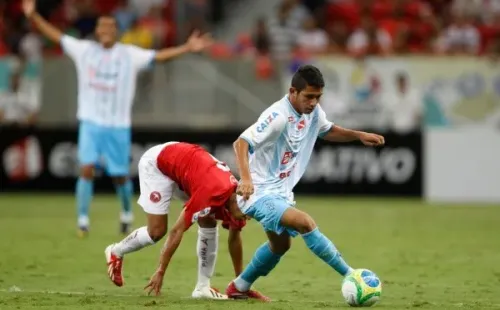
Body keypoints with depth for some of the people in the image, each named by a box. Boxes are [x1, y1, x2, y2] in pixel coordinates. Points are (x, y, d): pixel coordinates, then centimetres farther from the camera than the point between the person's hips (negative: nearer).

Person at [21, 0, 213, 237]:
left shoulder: (130, 55, -2)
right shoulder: (84, 50, 3)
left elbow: (158, 56, -10)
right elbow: (56, 36, 3)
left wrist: (187, 48, -22)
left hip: (118, 126, 0)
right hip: (90, 122, 0)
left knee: (120, 176, 7)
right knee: (86, 169, -13)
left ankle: (126, 213, 34)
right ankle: (82, 221, -6)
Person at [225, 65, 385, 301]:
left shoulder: (313, 112, 0)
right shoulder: (278, 116, -25)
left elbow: (328, 131, 21)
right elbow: (241, 142, -30)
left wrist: (359, 135, 5)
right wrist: (246, 179, -45)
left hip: (280, 193, 10)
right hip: (259, 193, -10)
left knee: (280, 245, 26)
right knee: (305, 222, -28)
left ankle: (239, 288, 43)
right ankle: (351, 277, -26)